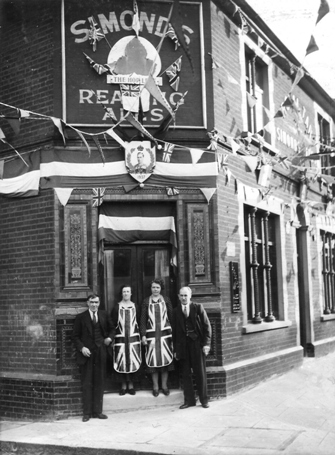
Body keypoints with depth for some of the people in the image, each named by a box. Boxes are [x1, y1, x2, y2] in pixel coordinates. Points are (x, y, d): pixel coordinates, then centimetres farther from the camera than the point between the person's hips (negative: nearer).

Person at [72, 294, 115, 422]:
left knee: (99, 383, 6)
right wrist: (81, 348, -13)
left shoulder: (104, 315, 8)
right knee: (87, 384, 1)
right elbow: (76, 336, 1)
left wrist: (109, 338, 1)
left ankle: (97, 411, 15)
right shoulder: (81, 317, 0)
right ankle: (87, 412, 9)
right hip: (86, 353, -3)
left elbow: (111, 329, 20)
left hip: (100, 353, 3)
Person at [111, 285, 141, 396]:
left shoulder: (135, 306, 5)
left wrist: (141, 335, 1)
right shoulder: (116, 307, 0)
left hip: (133, 337, 1)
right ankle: (124, 385, 13)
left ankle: (131, 384, 15)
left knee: (133, 361, 3)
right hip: (120, 337, -1)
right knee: (121, 361, 1)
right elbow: (113, 324, 1)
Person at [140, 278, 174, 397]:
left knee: (165, 358, 2)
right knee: (153, 359, 0)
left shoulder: (166, 300, 6)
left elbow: (171, 316, 6)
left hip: (165, 332, 0)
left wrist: (172, 332, 0)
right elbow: (143, 319, 4)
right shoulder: (146, 301, 5)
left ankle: (164, 385, 13)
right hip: (151, 333, 0)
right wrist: (143, 335, -4)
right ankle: (155, 386, 10)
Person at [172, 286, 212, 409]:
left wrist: (207, 343, -7)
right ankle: (189, 400, 15)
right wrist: (175, 349, 6)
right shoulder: (176, 311, 8)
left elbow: (207, 326, 0)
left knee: (200, 373, 3)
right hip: (183, 345, 2)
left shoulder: (198, 307, 1)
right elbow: (174, 331, 10)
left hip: (197, 344, -2)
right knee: (185, 374, 5)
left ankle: (204, 399, 15)